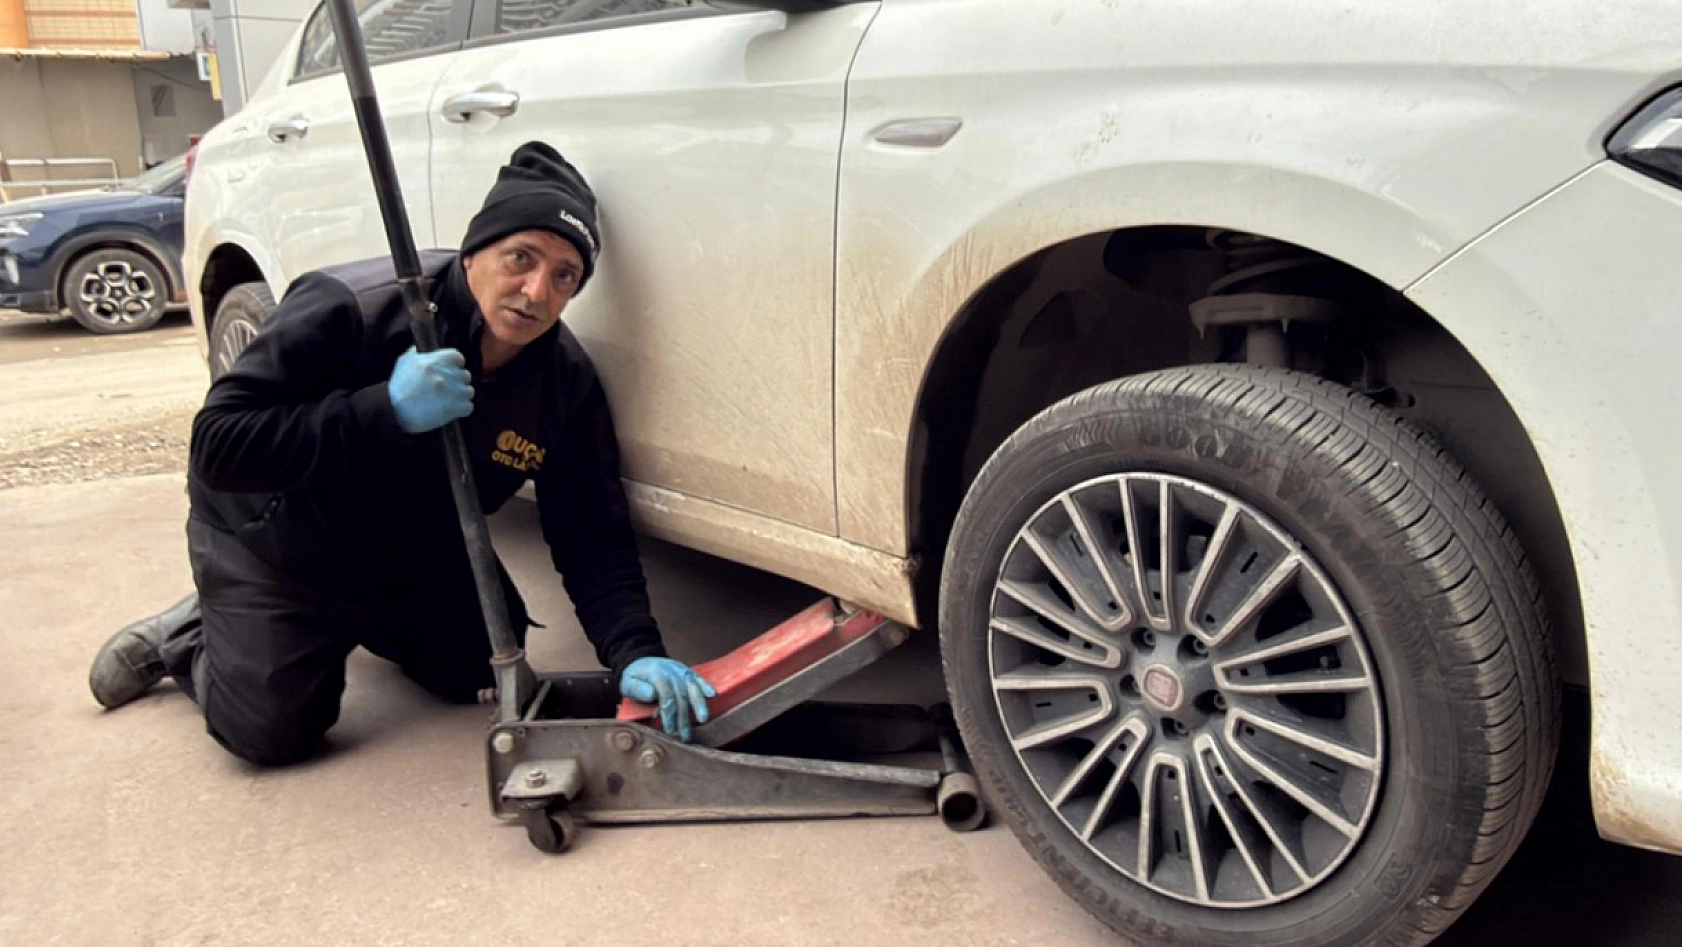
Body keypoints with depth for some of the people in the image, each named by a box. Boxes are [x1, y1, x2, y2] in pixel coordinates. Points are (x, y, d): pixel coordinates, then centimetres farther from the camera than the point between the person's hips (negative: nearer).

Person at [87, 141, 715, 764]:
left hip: (416, 552, 5)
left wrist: (635, 652, -31)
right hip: (277, 544, -5)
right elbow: (215, 447, -34)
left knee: (483, 674, 8)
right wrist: (387, 409, -43)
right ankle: (190, 636, 19)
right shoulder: (349, 310, -31)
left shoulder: (566, 381, -17)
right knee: (273, 733, -13)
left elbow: (594, 533, -15)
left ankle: (357, 624, 33)